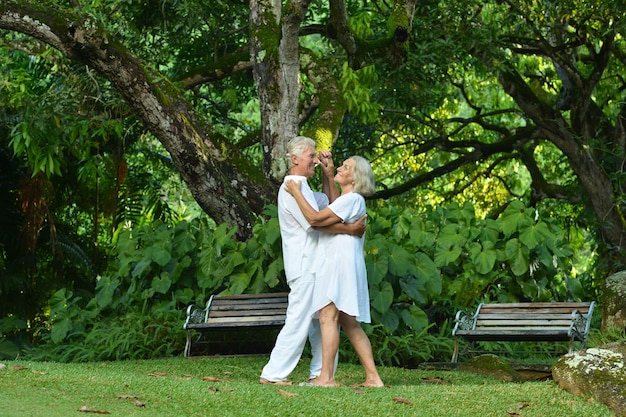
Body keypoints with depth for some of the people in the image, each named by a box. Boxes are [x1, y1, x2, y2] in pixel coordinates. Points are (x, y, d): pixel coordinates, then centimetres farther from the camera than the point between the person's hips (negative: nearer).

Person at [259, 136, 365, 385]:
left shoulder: (302, 188, 21)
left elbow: (328, 203, 36)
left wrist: (328, 172, 24)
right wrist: (351, 229, -16)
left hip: (314, 267, 11)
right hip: (304, 268, -11)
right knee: (298, 322, -11)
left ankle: (320, 373, 15)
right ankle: (273, 374, -10)